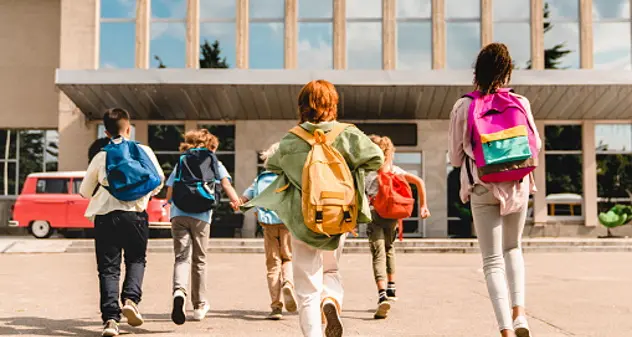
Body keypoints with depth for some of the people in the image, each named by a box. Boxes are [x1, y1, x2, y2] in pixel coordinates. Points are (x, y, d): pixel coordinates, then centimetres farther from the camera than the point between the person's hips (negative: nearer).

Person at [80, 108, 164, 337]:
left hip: (106, 216, 0)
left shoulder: (101, 157, 3)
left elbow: (85, 192, 12)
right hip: (136, 215, 0)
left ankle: (110, 318, -6)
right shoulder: (144, 151, 3)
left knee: (108, 268, 4)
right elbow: (159, 180, 12)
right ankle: (131, 299, -5)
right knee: (136, 260, 18)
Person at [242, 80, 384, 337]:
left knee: (307, 289, 7)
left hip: (302, 222, -1)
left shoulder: (290, 141, -4)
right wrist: (350, 168, 7)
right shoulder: (346, 135, -7)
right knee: (330, 270, 25)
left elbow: (271, 166, 11)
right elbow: (376, 158, -10)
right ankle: (331, 299, -5)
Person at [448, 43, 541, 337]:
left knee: (493, 260, 3)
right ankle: (519, 312, 8)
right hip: (517, 187, 2)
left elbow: (455, 158, 2)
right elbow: (535, 146, 8)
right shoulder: (521, 103, -4)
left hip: (482, 189, -1)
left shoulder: (463, 107, -6)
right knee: (512, 248, 23)